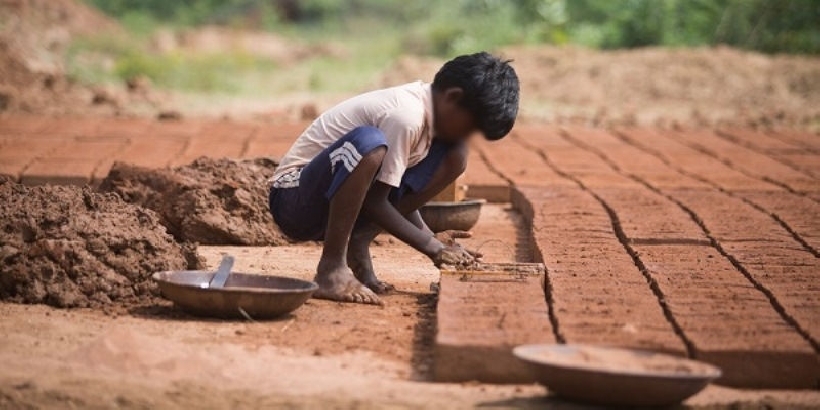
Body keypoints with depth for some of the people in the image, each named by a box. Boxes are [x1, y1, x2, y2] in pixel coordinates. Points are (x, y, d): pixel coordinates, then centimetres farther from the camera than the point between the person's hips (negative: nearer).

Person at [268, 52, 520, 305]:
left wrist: (430, 237, -1)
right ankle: (331, 267, -26)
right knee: (369, 142, -39)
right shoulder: (406, 116, -25)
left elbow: (397, 189, 10)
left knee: (454, 157, -2)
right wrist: (431, 246, -16)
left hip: (344, 207, 9)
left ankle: (359, 242, -2)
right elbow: (375, 202, -22)